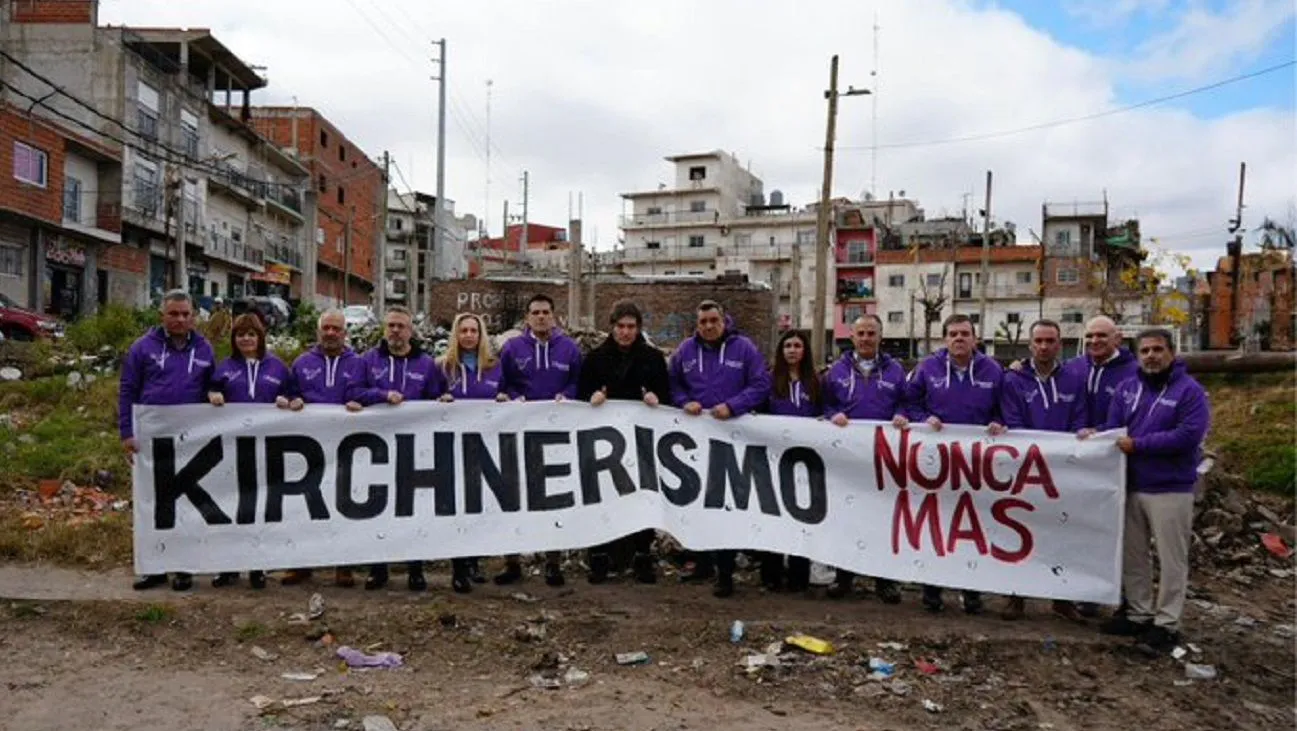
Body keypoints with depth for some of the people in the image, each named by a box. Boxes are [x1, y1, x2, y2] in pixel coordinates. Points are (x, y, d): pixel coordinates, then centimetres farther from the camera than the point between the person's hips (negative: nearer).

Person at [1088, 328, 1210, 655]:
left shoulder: (1190, 391, -9)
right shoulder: (1127, 388, 9)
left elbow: (1188, 435, -19)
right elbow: (1114, 429, 5)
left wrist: (1138, 444, -18)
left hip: (1170, 489, -6)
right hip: (1130, 485, 6)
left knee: (1171, 559, 3)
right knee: (1133, 554, 13)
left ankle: (1166, 624, 12)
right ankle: (1139, 614, 26)